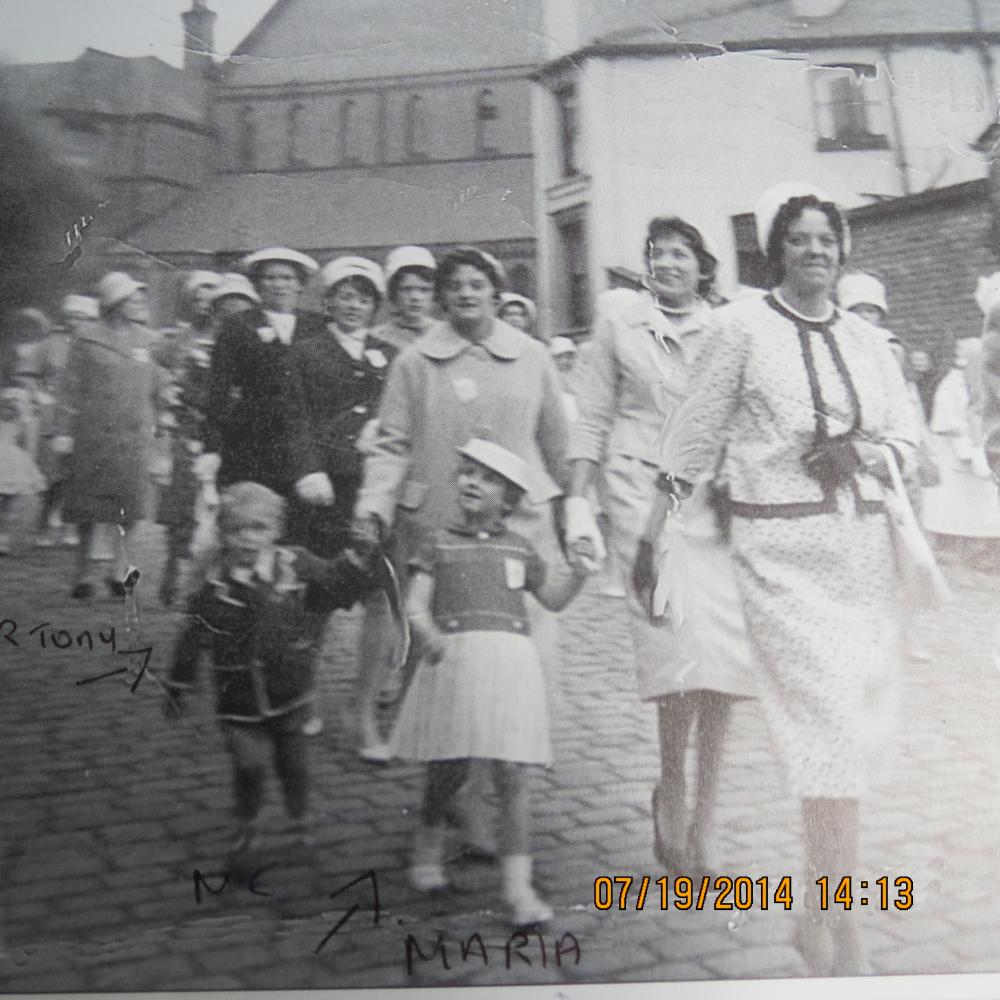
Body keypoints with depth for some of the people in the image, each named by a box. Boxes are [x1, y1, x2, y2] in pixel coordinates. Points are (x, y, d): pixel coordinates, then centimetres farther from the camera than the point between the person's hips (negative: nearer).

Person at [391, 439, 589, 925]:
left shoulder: (519, 548, 17)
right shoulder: (439, 544, 10)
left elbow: (552, 599, 29)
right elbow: (416, 606, 2)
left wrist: (581, 570, 12)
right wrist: (430, 638, -18)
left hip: (511, 661, 1)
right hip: (454, 659, -1)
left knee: (513, 775, -4)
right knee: (449, 767, 5)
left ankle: (518, 885, 3)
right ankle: (429, 838, 37)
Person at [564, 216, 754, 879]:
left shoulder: (723, 330, 11)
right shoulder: (620, 317, 7)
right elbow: (594, 415, 8)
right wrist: (577, 500, 3)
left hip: (712, 499, 2)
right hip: (641, 492, -2)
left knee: (724, 654, -4)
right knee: (682, 647, -15)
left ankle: (701, 822, 12)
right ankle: (672, 792, 9)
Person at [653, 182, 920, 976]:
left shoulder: (866, 340, 13)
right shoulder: (745, 324, 0)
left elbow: (909, 443, 16)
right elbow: (698, 436, 3)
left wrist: (860, 452, -6)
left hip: (864, 543, 5)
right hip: (781, 546, -5)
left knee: (865, 724, 7)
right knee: (832, 724, -11)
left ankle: (822, 908, 24)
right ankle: (834, 923, 1)